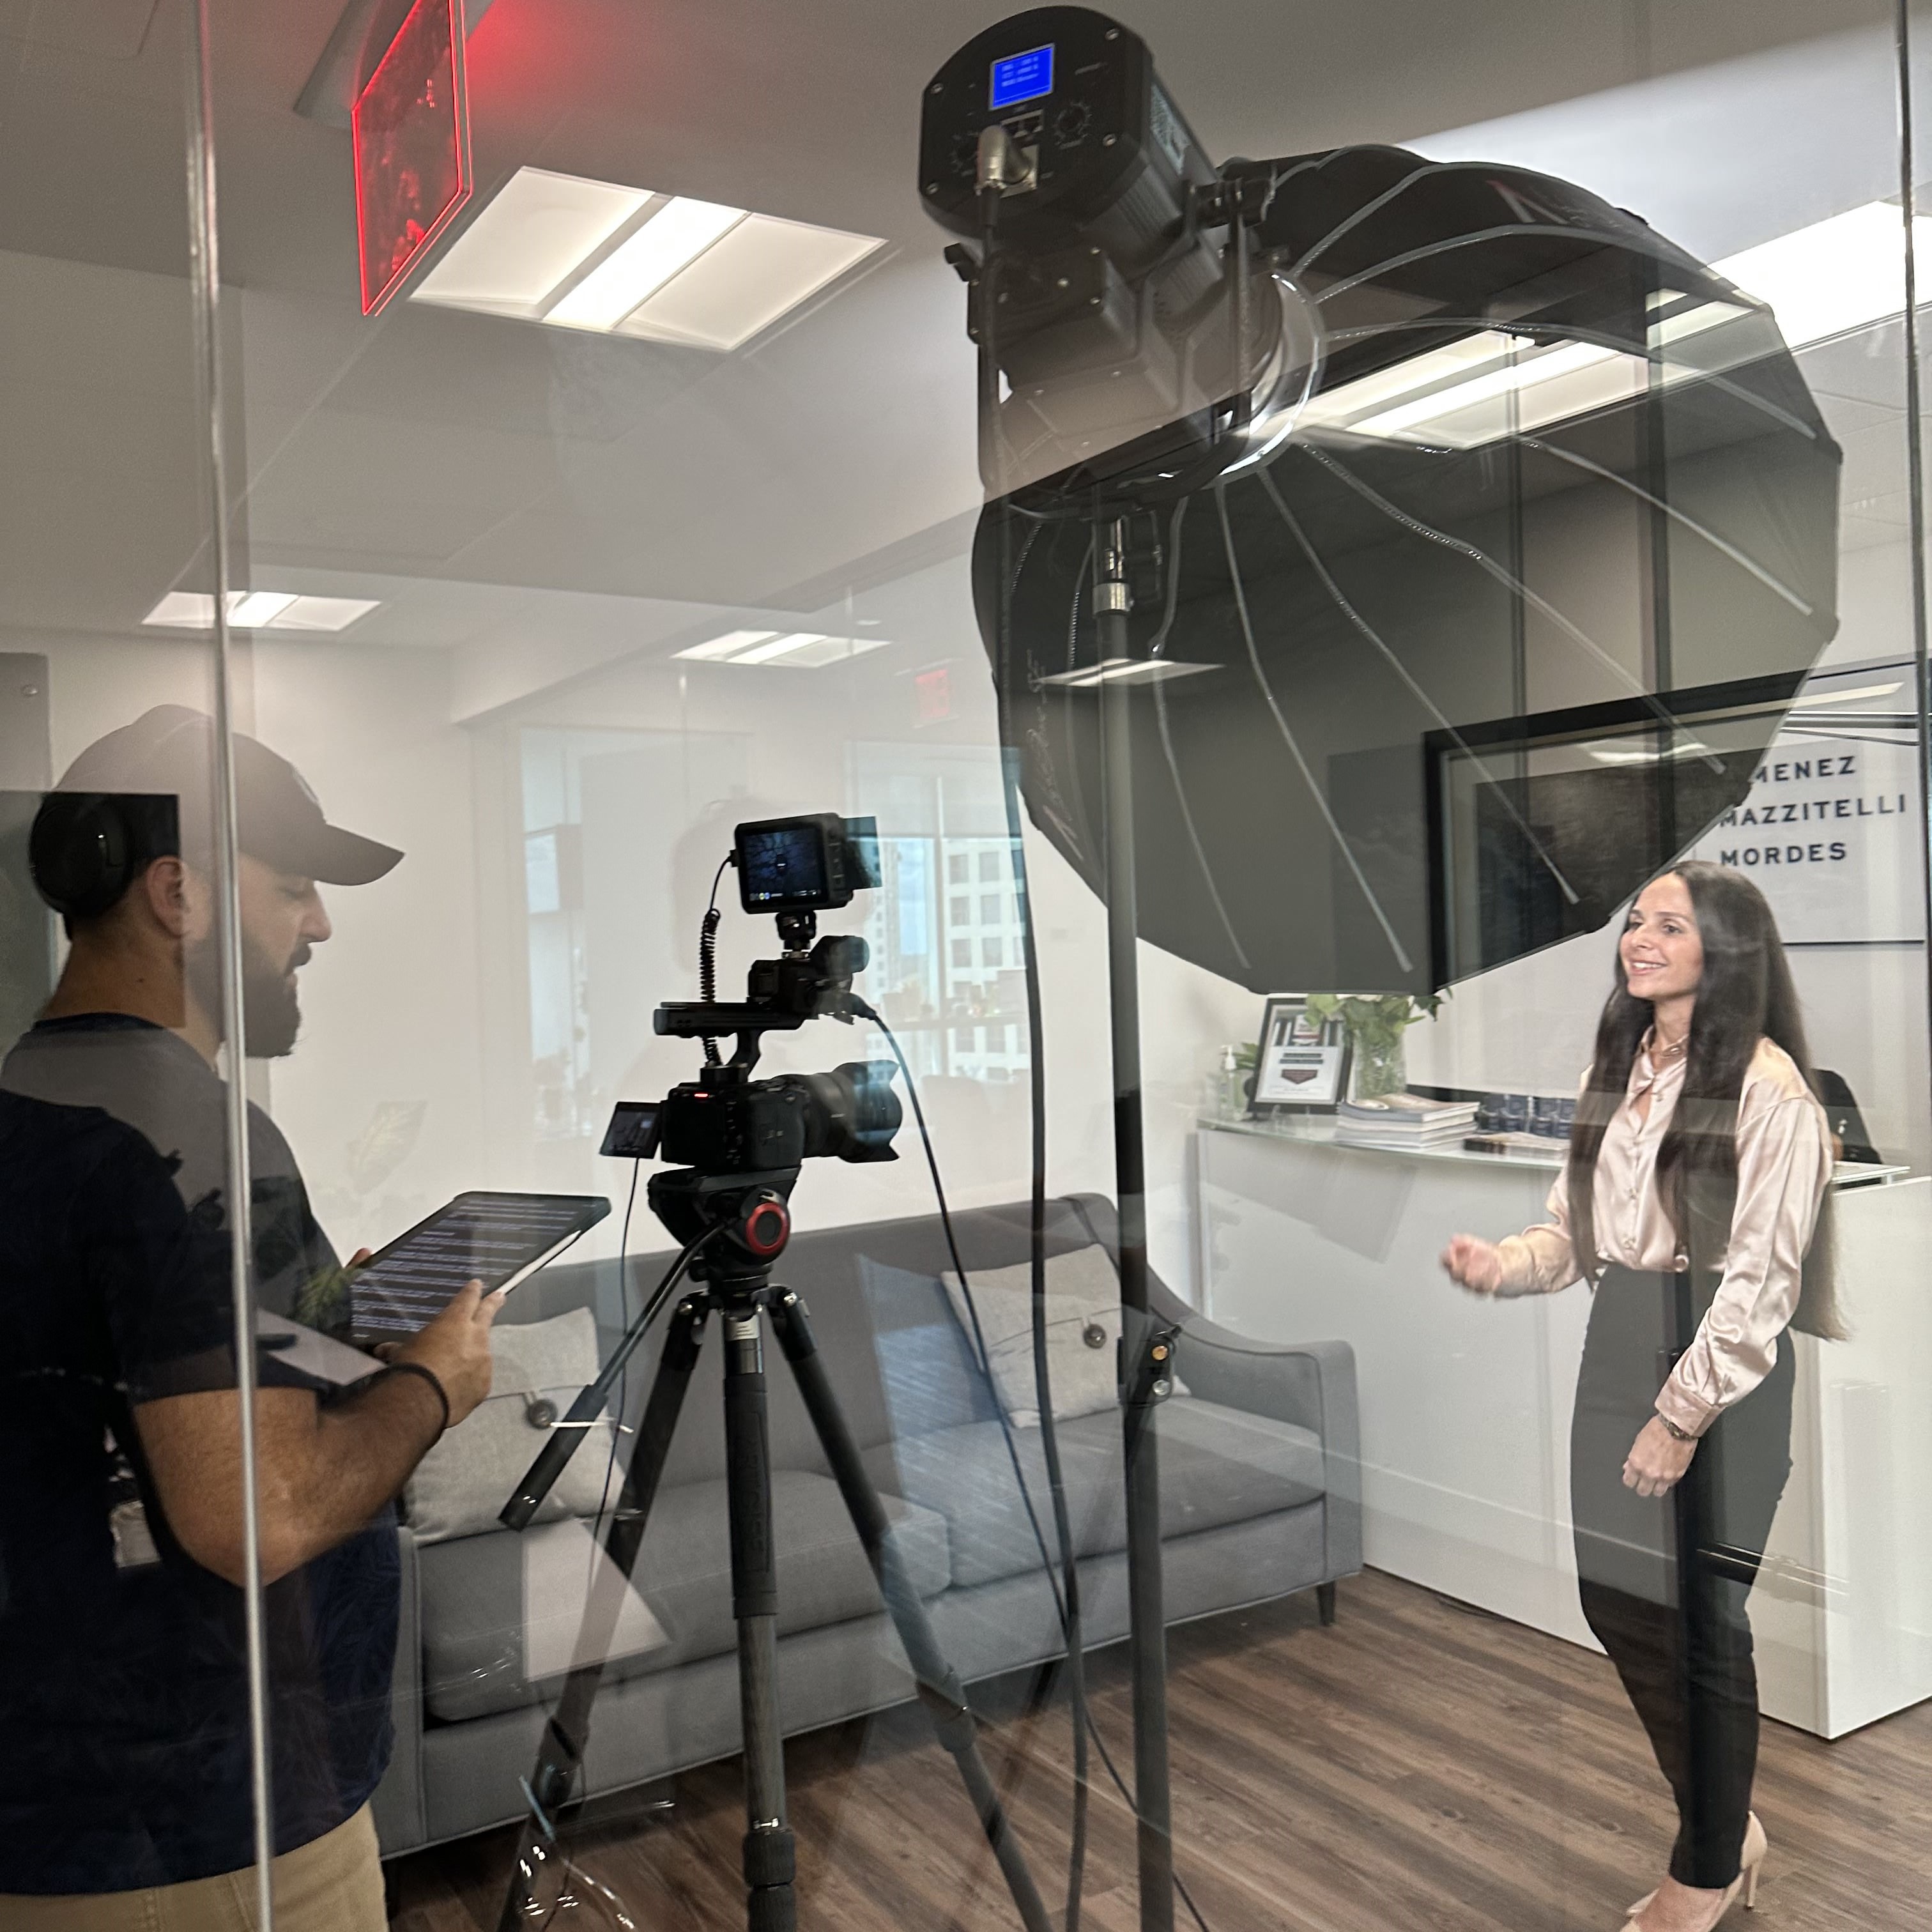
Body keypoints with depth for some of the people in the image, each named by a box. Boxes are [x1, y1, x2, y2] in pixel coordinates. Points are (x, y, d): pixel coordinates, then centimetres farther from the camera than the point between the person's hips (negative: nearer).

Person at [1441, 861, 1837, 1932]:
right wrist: (1503, 1263, -11)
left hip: (1723, 1363, -7)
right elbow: (1575, 1227, 10)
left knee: (1704, 1616, 6)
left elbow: (1762, 1272, -15)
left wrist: (1684, 1413, -15)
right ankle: (1725, 1824, 37)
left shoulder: (1766, 1084, -13)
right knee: (1612, 1597, 12)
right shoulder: (1616, 1069, 9)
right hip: (1617, 1349, 7)